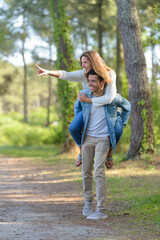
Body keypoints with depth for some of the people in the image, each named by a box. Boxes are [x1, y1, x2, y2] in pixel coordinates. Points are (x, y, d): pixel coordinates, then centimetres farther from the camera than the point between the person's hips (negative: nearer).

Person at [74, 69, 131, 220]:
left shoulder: (112, 97, -12)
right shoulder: (84, 95, -5)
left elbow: (126, 106, 11)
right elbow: (77, 106, 20)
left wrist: (121, 125, 9)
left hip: (103, 138, -4)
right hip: (87, 137, 4)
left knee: (98, 173, -13)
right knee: (86, 172, 9)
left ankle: (101, 210, -9)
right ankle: (88, 200, 32)